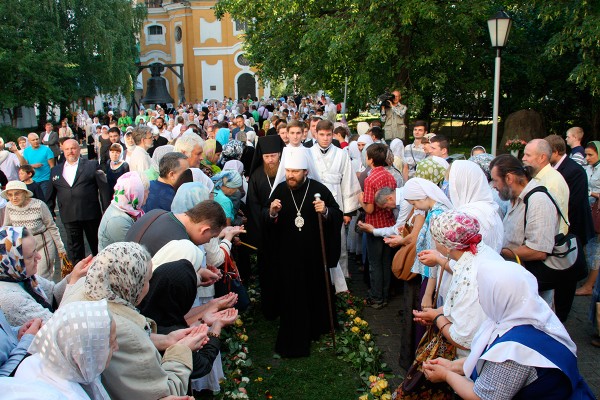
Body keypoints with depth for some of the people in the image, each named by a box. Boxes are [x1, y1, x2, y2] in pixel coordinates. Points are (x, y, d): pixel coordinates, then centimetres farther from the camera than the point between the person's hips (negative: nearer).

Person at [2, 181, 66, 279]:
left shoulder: (39, 205, -18)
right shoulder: (9, 207, -5)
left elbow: (52, 227, -9)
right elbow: (6, 228, 10)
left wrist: (60, 248, -3)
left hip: (43, 246, -4)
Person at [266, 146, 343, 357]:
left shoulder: (319, 189, -10)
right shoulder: (280, 189, -3)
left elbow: (338, 215, -5)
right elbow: (266, 221, 4)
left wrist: (326, 211, -25)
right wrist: (271, 212, -18)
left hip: (314, 254, -1)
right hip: (287, 254, 1)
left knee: (316, 292, 14)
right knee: (291, 297, 7)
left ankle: (317, 328, 38)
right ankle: (293, 340, 21)